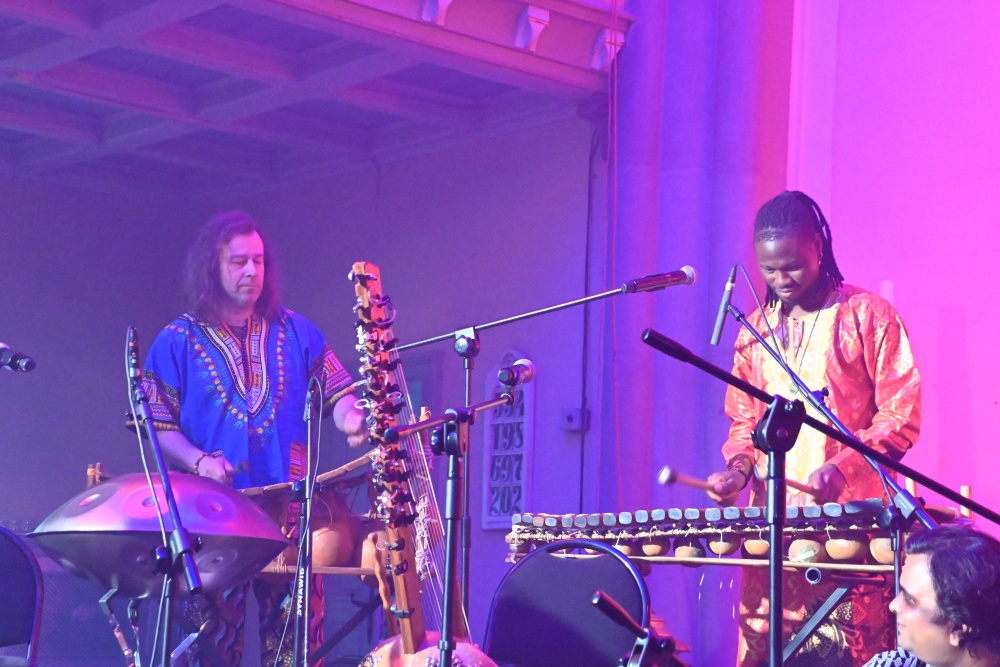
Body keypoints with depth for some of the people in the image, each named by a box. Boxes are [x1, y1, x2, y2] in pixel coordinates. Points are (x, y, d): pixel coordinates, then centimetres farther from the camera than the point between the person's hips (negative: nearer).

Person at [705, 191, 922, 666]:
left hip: (849, 519, -4)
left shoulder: (869, 316, -1)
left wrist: (843, 467, -18)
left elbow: (901, 416, -4)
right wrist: (740, 465, 0)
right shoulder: (756, 329, 14)